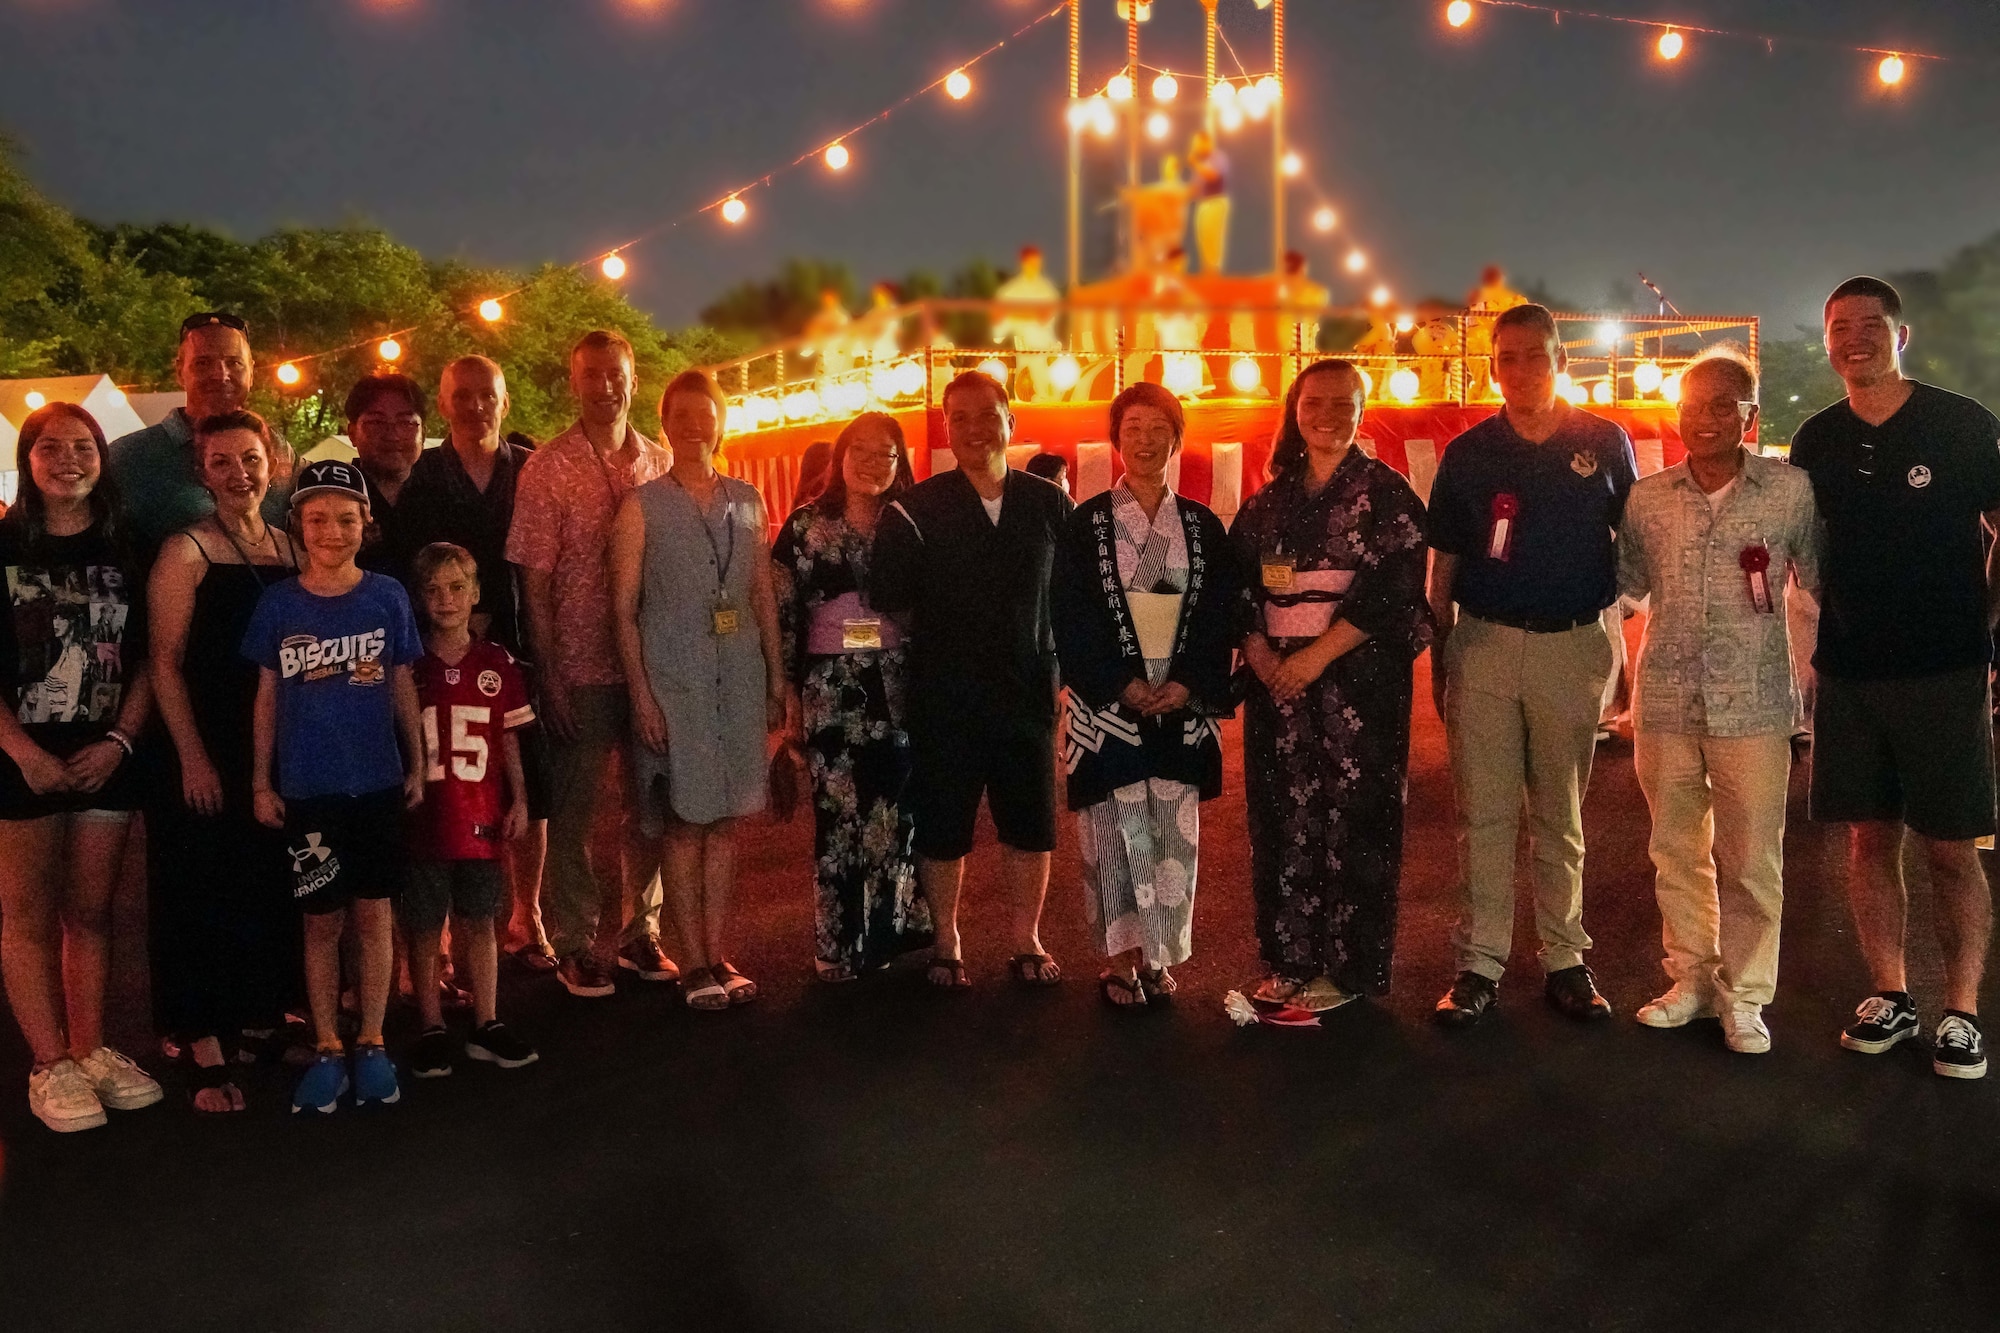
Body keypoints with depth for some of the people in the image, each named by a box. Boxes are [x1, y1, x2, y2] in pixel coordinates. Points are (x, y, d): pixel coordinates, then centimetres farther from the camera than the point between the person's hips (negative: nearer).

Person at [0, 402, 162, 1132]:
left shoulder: (123, 555, 8)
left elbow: (146, 663, 7)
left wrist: (118, 742, -5)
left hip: (105, 760, 3)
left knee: (91, 912, 11)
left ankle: (90, 1050, 21)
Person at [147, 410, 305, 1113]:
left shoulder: (293, 547, 7)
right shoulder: (187, 552, -8)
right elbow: (165, 664, -10)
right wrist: (193, 757, -14)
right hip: (207, 755, -5)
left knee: (274, 889, 13)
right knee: (205, 893, 1)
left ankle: (260, 1021, 29)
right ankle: (206, 1053, 8)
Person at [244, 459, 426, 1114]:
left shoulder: (387, 596, 0)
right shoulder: (278, 604, -1)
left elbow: (402, 687, 6)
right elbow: (267, 697, 4)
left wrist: (417, 765, 7)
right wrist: (261, 782, 4)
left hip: (377, 782, 0)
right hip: (306, 788, 0)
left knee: (373, 913, 6)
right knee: (321, 920, 6)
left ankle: (371, 1045, 17)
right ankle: (328, 1051, 17)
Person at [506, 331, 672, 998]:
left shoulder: (660, 463, 6)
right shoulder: (547, 469, -4)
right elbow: (534, 580, -5)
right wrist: (548, 675, -9)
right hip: (581, 668, -3)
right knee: (573, 810, 5)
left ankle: (640, 931, 26)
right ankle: (574, 944, 18)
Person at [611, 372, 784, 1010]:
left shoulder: (747, 501, 9)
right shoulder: (642, 505, -1)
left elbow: (763, 596, 13)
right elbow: (624, 608, -3)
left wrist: (776, 680, 9)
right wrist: (641, 695, -10)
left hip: (740, 677, 4)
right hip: (673, 677, -3)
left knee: (726, 819, 7)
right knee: (684, 821, 1)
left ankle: (718, 954, 17)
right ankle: (696, 963, 10)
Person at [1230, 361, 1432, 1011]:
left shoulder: (1385, 493, -1)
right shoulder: (1272, 500, 13)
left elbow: (1393, 591, -10)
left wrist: (1317, 655, -15)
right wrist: (1258, 652, -6)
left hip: (1358, 675, -4)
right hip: (1278, 678, 5)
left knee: (1351, 815, -1)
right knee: (1282, 816, 6)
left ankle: (1347, 968, 9)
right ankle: (1290, 960, 16)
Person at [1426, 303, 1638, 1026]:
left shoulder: (1605, 443, 3)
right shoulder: (1468, 453, 5)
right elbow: (1443, 563, 8)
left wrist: (1626, 645, 0)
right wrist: (1438, 657, 5)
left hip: (1573, 647, 0)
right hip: (1483, 643, 0)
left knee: (1561, 815, 10)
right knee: (1483, 813, 2)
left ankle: (1565, 959, 19)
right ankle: (1478, 963, 7)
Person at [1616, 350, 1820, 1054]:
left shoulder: (1792, 489, -2)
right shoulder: (1647, 498, 6)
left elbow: (1820, 579, 4)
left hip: (1753, 704, -3)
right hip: (1665, 700, 3)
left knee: (1752, 858, 3)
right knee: (1676, 850, 13)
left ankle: (1745, 993, 17)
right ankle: (1692, 976, 27)